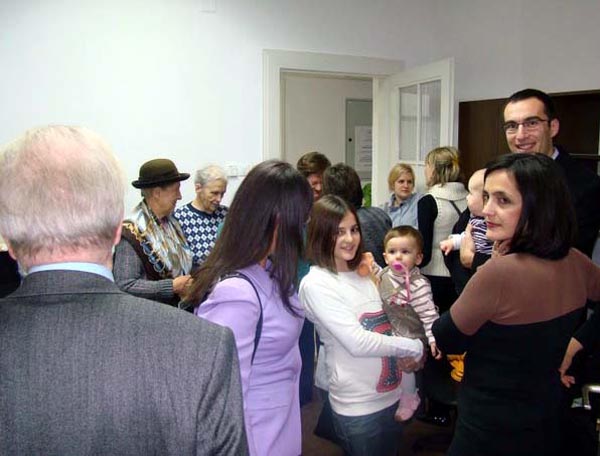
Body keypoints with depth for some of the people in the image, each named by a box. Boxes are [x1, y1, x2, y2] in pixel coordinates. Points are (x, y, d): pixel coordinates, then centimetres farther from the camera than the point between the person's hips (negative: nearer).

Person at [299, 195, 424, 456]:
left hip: (392, 396, 7)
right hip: (358, 408, -7)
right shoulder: (316, 284, -17)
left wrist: (405, 354, -2)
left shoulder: (364, 274, 5)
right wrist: (413, 347, -13)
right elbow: (358, 342, -23)